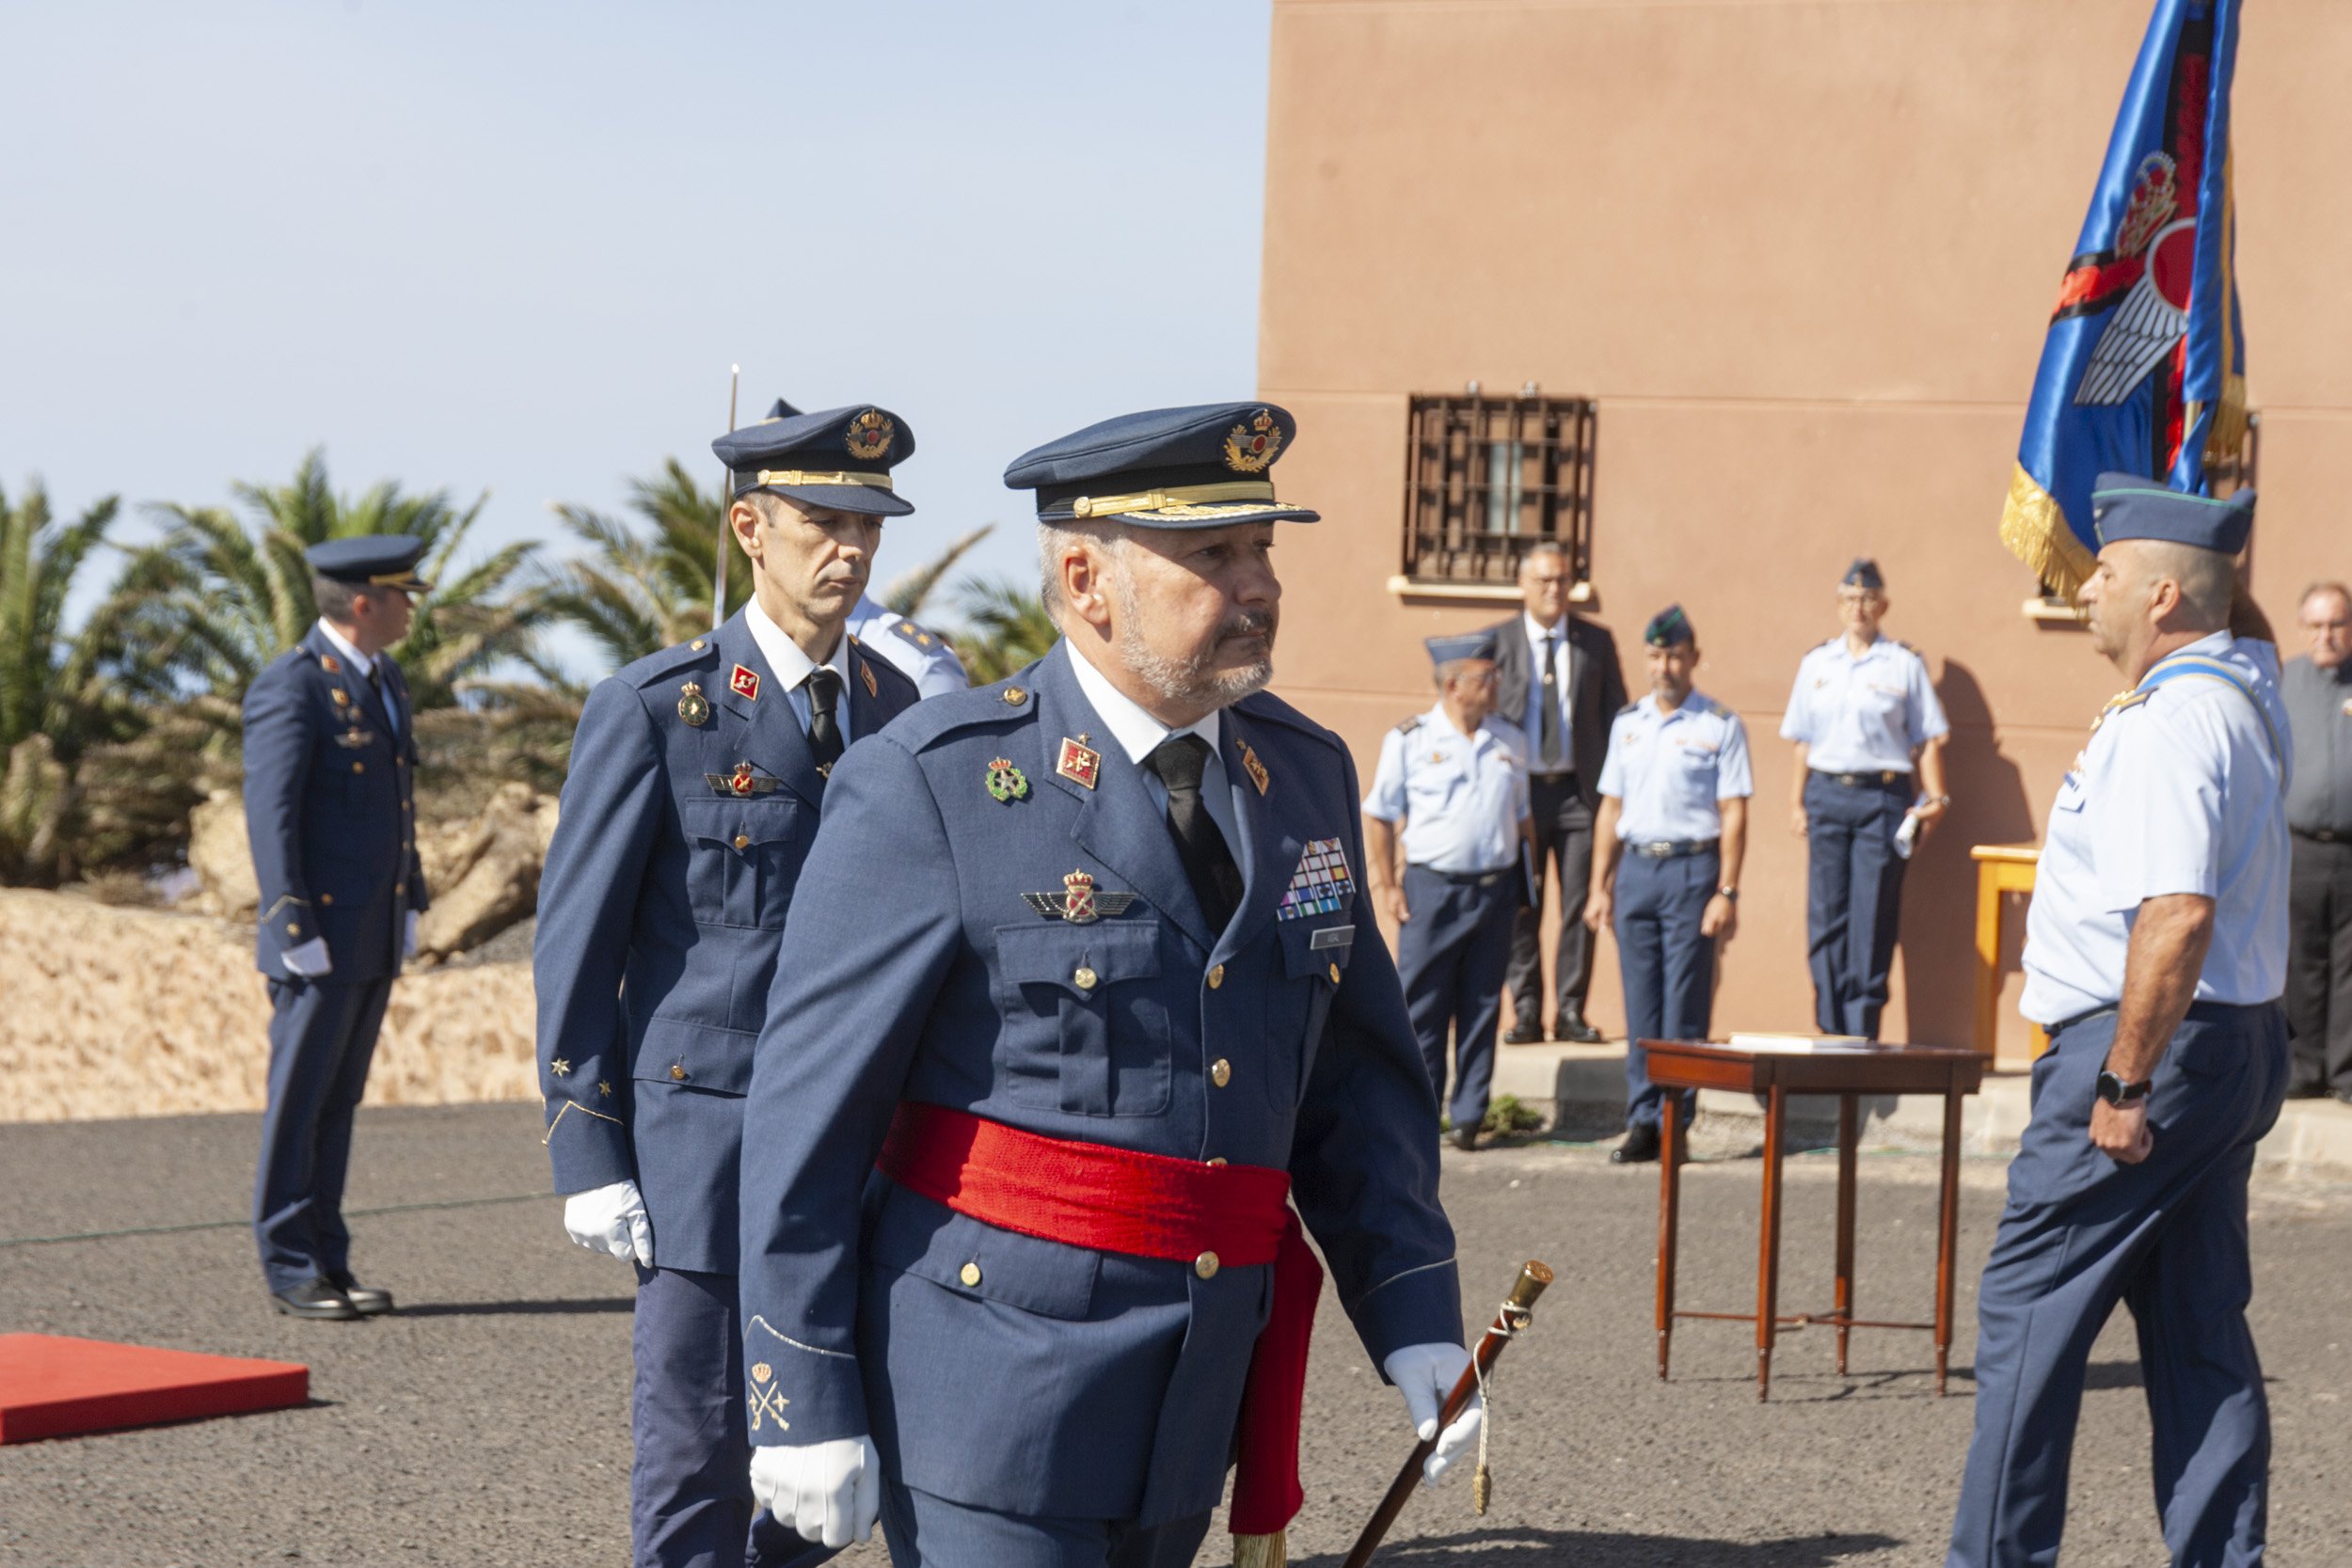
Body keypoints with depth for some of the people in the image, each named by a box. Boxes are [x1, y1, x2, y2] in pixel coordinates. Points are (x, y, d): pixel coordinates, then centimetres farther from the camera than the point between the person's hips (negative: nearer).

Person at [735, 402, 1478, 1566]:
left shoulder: (1305, 774, 9)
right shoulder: (929, 789, -10)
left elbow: (1356, 1078, 15)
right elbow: (808, 1109, -9)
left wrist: (1414, 1326, 5)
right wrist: (805, 1403, -10)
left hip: (1189, 1402, 6)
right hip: (992, 1393, -6)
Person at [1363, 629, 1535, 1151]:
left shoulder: (1510, 741, 11)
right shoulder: (1409, 740, 0)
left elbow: (1522, 816, 18)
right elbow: (1378, 817, 3)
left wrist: (1530, 877, 12)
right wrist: (1384, 885, -3)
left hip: (1496, 888, 3)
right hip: (1432, 887, -3)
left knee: (1482, 1007, 5)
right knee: (1421, 1007, -2)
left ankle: (1469, 1116, 12)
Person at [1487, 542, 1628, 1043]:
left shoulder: (1596, 641, 8)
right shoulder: (1496, 643, 5)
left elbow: (1615, 715, 10)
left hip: (1580, 790, 1)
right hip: (1519, 789, -1)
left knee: (1580, 906, -2)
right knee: (1520, 908, 0)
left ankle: (1570, 1011, 4)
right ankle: (1526, 1011, 7)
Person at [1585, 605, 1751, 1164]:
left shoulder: (1720, 725, -1)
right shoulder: (1627, 723, 13)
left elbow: (1733, 814, -5)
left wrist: (1726, 892, -11)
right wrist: (1600, 886, 12)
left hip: (1691, 869, -5)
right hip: (1635, 867, 5)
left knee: (1684, 1006, -4)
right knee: (1640, 1006, 6)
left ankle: (1676, 1121, 0)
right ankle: (1642, 1122, 9)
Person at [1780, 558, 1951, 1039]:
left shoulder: (1905, 664, 3)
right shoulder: (1816, 664, 12)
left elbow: (1927, 740, 4)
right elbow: (1802, 741, 15)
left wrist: (1935, 798, -5)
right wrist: (1796, 801, 9)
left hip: (1883, 796, -3)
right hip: (1827, 794, 3)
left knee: (1873, 918, -4)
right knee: (1826, 914, 1)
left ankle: (1862, 1030, 1)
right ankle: (1829, 1030, 7)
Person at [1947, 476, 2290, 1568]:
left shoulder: (2168, 723, -19)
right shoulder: (2243, 692, 11)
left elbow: (2180, 912, -29)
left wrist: (2124, 1083, -26)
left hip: (2153, 1045, -10)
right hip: (2236, 1043, 10)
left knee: (2029, 1307, -2)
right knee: (2198, 1328, 11)